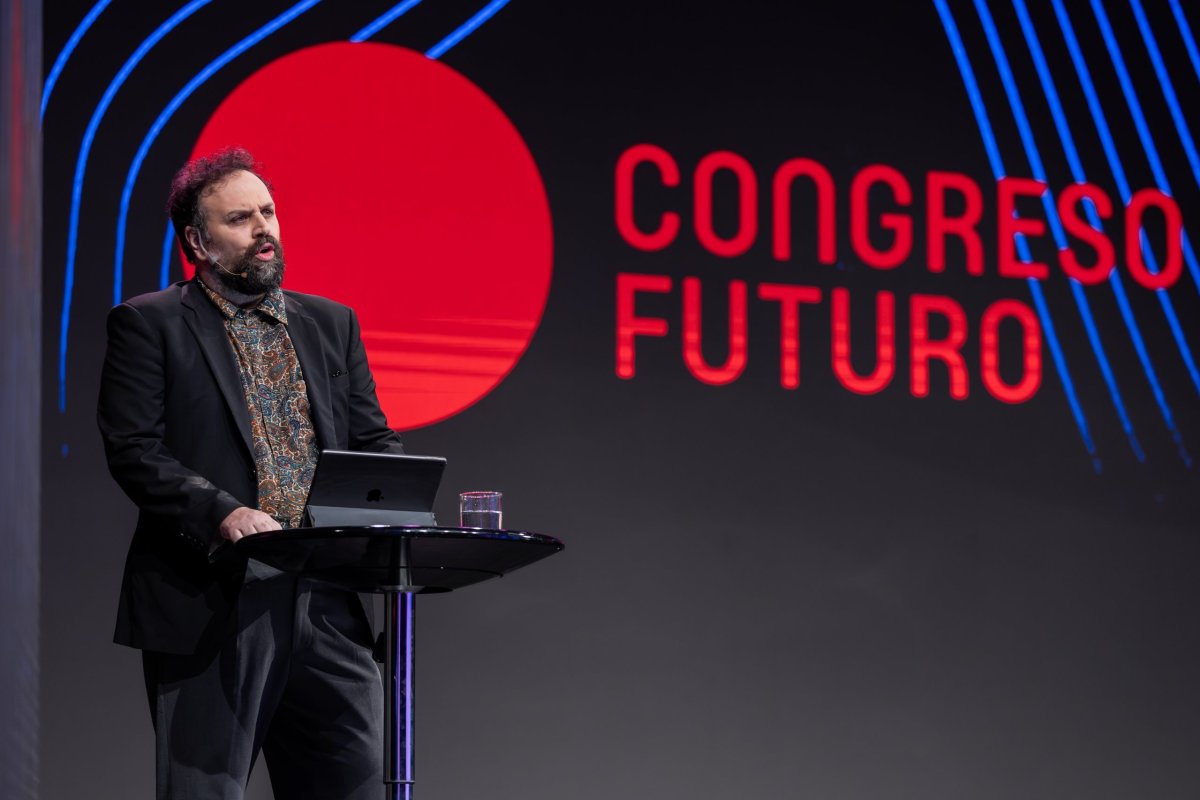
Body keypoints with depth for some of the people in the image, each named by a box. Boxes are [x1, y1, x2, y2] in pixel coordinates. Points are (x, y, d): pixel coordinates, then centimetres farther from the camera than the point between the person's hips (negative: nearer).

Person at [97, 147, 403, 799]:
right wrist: (223, 512, -21)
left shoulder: (331, 324, 19)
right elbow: (133, 450, -6)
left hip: (325, 604, 4)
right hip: (210, 607, -4)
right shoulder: (149, 324, 3)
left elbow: (372, 440, 17)